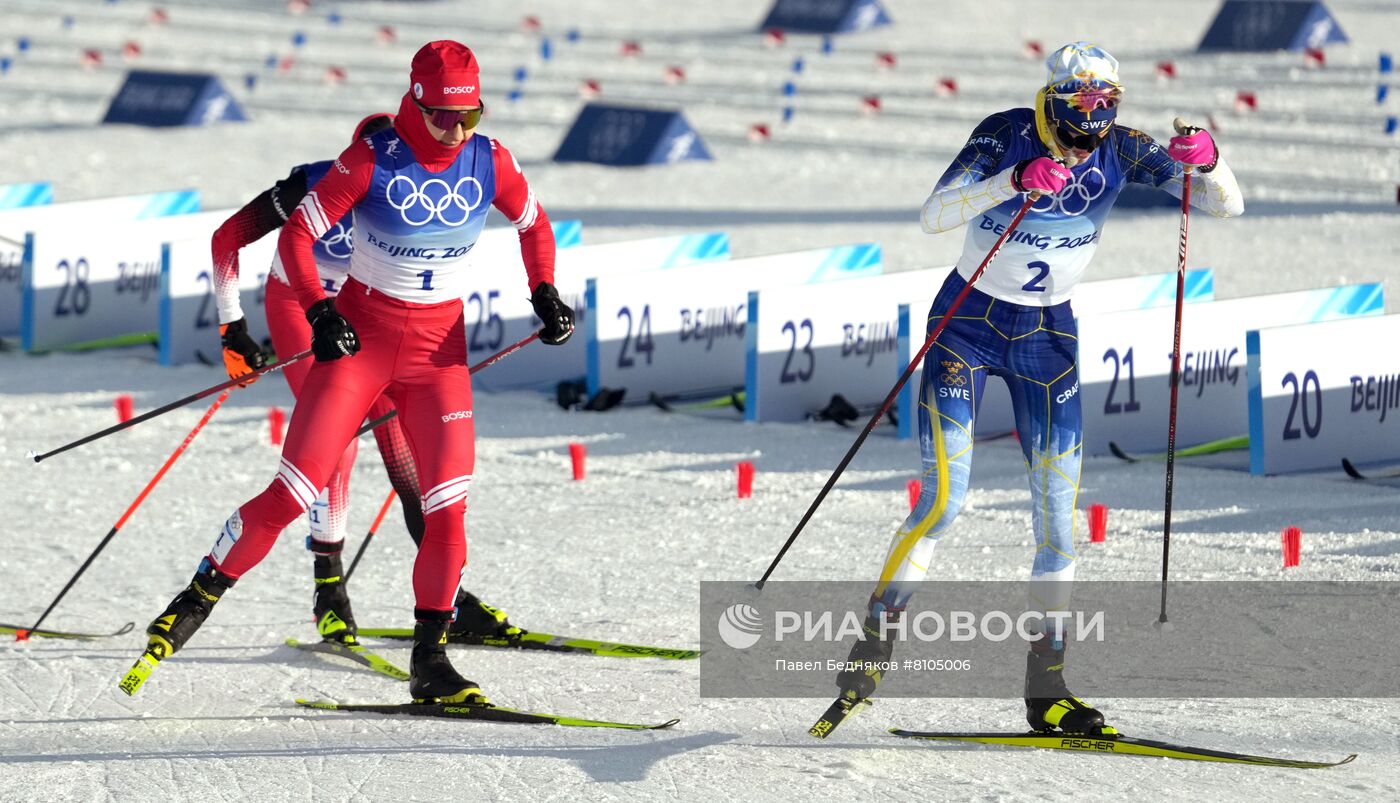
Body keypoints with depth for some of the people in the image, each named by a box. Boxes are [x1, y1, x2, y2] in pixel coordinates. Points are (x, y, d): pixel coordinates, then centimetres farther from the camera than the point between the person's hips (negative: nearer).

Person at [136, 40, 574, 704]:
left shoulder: (490, 163, -5)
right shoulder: (372, 161, -15)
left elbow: (533, 224, 14)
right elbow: (296, 236, -12)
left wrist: (545, 294, 2)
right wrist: (320, 313, -23)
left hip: (438, 349, 3)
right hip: (359, 336, -2)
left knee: (447, 509, -9)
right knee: (293, 494, -7)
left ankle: (429, 660, 2)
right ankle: (198, 599, 11)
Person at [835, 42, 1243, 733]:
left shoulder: (1120, 151, -8)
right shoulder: (1007, 135, -18)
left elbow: (1226, 204, -10)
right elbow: (933, 216, -29)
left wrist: (1205, 160, -32)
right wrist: (1015, 180, -43)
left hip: (1048, 338, 4)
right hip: (968, 323, -4)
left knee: (1057, 510, -1)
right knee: (943, 498, -14)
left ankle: (1046, 686, 7)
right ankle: (873, 643, 0)